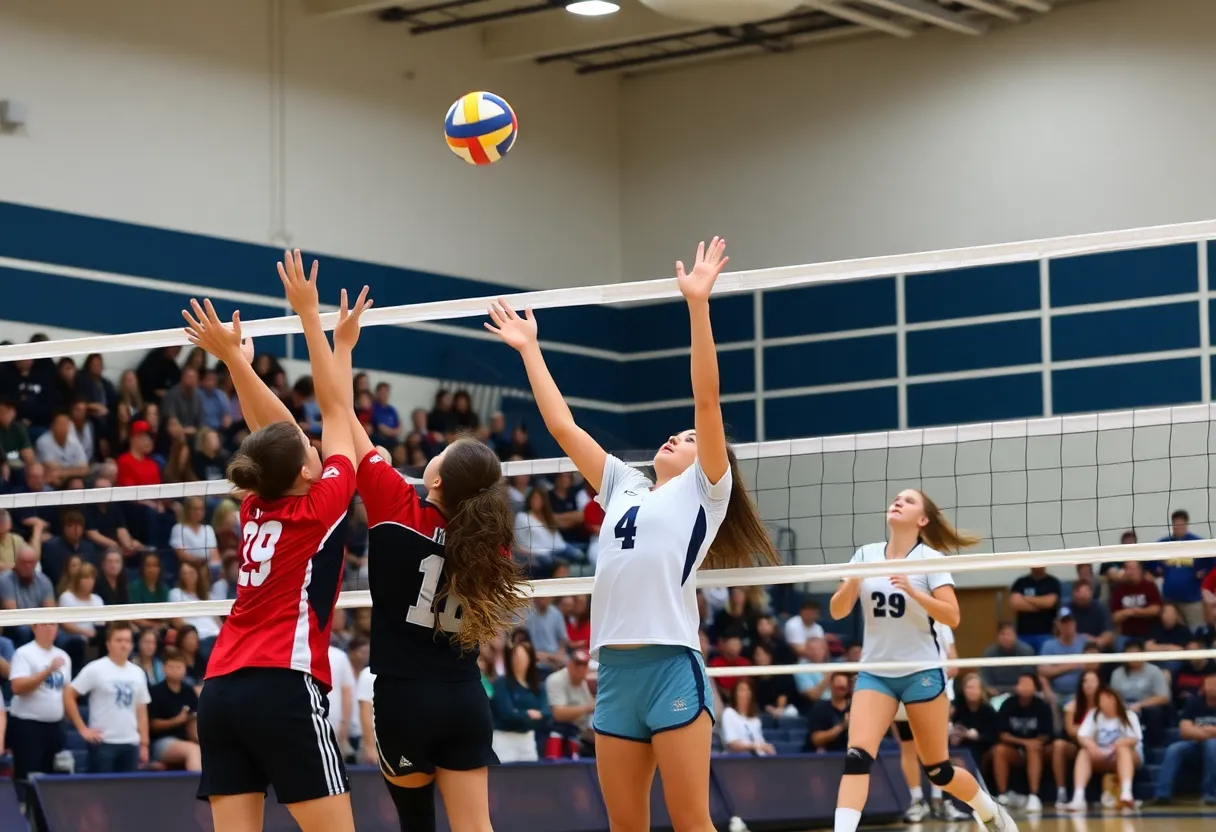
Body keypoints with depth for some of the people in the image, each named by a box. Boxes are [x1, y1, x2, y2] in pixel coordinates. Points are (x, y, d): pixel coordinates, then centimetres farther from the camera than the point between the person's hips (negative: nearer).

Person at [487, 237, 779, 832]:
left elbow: (707, 400, -3)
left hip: (672, 666, -6)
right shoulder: (622, 487, 23)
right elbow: (562, 427, 25)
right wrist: (529, 348, 28)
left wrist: (698, 303, -10)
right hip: (614, 669, 6)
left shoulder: (702, 491, 7)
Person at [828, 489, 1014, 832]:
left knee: (938, 769, 6)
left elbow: (952, 617, -14)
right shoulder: (866, 554, 4)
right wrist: (852, 583, -16)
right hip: (874, 673, 3)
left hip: (922, 672, -3)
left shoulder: (930, 558, -6)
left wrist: (912, 590, -27)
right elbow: (837, 611, 3)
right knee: (857, 756, -18)